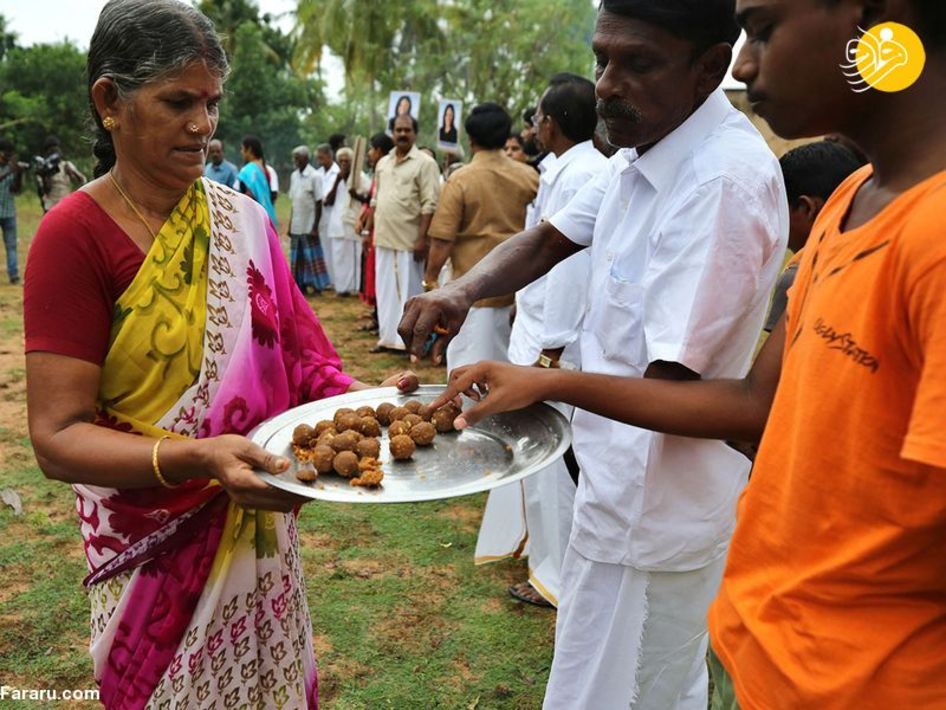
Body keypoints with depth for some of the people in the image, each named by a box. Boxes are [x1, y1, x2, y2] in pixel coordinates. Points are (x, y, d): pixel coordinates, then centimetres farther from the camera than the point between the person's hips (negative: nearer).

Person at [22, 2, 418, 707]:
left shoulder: (245, 219, -1)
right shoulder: (74, 235, -15)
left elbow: (294, 354, 0)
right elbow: (58, 437, -19)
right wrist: (199, 457, -34)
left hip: (261, 530, 4)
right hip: (156, 551, -4)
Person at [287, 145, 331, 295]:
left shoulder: (314, 176, -9)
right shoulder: (293, 176, 10)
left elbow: (318, 203, -9)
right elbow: (293, 202, 14)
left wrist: (315, 227, -13)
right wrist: (290, 225, 12)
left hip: (309, 226, -6)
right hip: (296, 226, 6)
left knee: (311, 256, -1)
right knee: (297, 256, 8)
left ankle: (316, 285, 7)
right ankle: (301, 284, 16)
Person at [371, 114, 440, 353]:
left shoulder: (425, 163, -7)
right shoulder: (383, 163, 13)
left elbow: (430, 204, -13)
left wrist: (422, 238, -18)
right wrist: (372, 230, 13)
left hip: (409, 239, -6)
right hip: (384, 237, 6)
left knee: (408, 291, 0)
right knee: (385, 289, 11)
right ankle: (388, 336, 21)